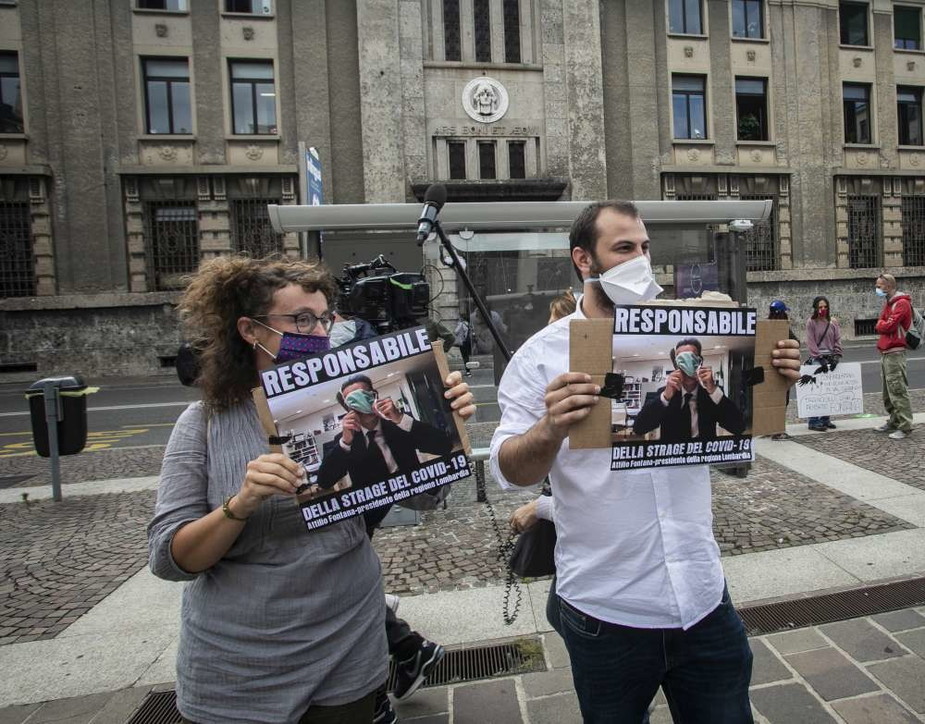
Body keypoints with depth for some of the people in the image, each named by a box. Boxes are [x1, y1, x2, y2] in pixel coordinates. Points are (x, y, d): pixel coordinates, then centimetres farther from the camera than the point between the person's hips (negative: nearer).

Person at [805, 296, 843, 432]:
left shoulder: (833, 322, 12)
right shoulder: (811, 322, 0)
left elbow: (838, 340, 9)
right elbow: (811, 342, -5)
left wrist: (837, 355, -3)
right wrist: (819, 357, -12)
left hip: (831, 358, 4)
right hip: (817, 359, -4)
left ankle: (825, 418, 12)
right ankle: (814, 421, -6)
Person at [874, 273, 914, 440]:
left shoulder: (901, 303, -11)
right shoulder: (888, 303, 19)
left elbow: (888, 326, -19)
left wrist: (880, 324, 0)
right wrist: (882, 325, -2)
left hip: (895, 353, -10)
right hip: (885, 352, 10)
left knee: (898, 390, -9)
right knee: (888, 391, 16)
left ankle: (905, 427, -6)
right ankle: (893, 421, 26)